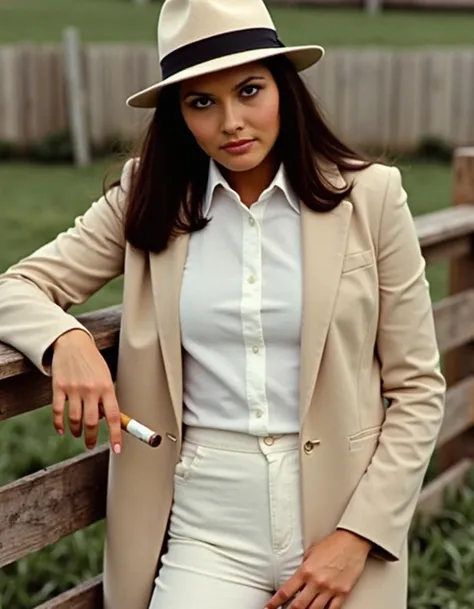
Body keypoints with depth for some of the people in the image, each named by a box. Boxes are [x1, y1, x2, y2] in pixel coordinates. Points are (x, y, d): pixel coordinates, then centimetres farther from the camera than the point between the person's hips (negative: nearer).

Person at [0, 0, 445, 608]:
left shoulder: (369, 196, -4)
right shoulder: (147, 199, 1)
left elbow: (417, 390, -2)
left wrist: (357, 536, -10)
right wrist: (68, 341, -21)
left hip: (340, 513, 0)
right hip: (203, 529, 1)